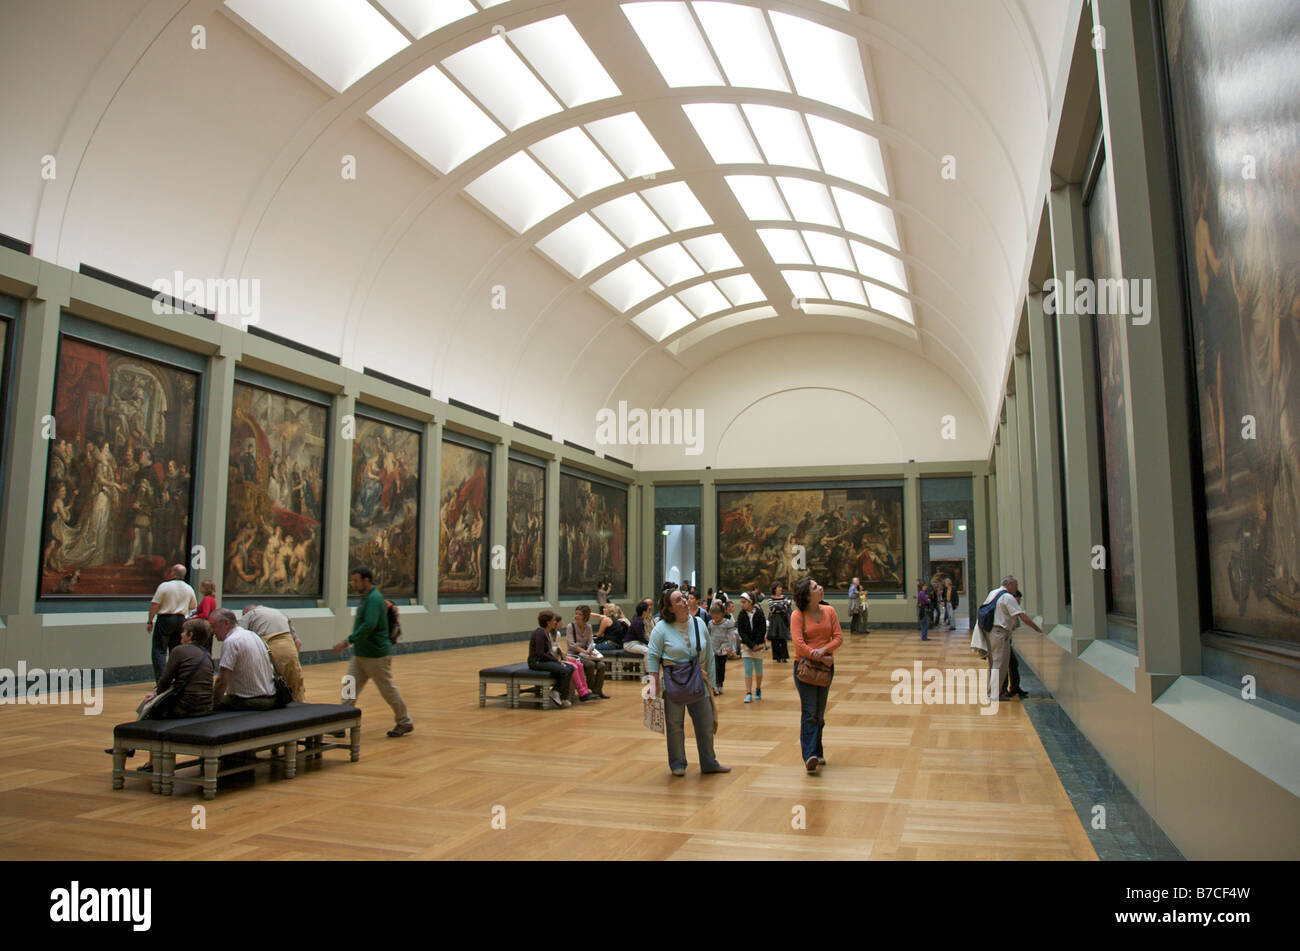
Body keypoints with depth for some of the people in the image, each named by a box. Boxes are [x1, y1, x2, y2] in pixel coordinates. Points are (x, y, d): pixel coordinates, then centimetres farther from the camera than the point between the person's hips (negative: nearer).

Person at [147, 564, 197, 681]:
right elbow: (193, 606, 15)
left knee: (159, 651, -2)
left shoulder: (165, 586, -10)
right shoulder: (189, 589, 4)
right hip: (180, 620, 5)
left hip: (164, 619, -5)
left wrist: (150, 622, -4)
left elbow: (154, 605, -10)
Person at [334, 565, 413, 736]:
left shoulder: (374, 599, -18)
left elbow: (368, 626, -29)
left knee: (388, 690, 2)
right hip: (360, 655, 9)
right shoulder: (366, 598, 12)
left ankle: (405, 723, 16)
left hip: (376, 656, -9)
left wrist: (347, 642, -29)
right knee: (349, 688, 3)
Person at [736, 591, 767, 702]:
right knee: (748, 670, -4)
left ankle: (758, 690, 28)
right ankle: (748, 694, -4)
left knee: (758, 669, 9)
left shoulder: (759, 613, -6)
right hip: (746, 646, 1)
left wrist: (756, 644, -12)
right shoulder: (741, 615, -2)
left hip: (759, 645, 0)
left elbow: (763, 629, -6)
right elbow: (741, 632, -5)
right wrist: (751, 645, -13)